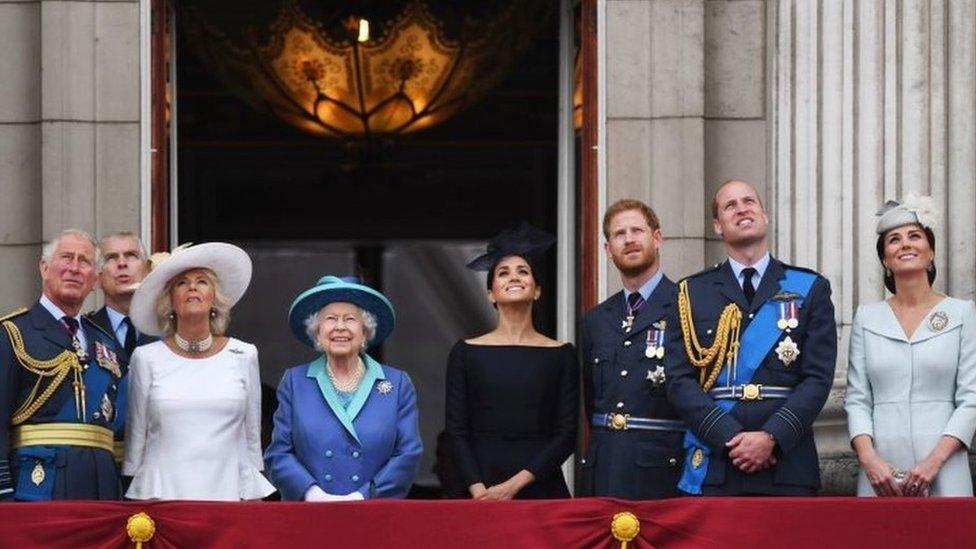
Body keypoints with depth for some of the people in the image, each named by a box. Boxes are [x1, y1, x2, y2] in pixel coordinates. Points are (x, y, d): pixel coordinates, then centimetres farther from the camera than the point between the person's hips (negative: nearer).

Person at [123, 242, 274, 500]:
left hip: (227, 491, 1)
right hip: (162, 494, -1)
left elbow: (252, 437, 11)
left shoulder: (244, 356, 7)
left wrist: (252, 498, 7)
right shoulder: (146, 358, 5)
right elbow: (135, 437, 10)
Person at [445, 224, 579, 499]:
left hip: (542, 488, 0)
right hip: (480, 492, 0)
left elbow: (567, 434, 0)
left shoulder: (562, 355, 5)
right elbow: (456, 432, 2)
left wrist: (514, 484, -10)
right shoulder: (466, 352, 6)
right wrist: (478, 490, -12)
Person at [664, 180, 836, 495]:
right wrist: (730, 438, -10)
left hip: (787, 467, 0)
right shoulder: (692, 293, 11)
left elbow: (818, 378, 2)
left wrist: (772, 437, -12)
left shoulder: (810, 289, 10)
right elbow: (679, 380, 3)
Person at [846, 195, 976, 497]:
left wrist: (934, 461, -12)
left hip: (943, 471, -1)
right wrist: (868, 458, -9)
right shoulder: (867, 317, 10)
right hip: (880, 472, 1)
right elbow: (857, 399, 7)